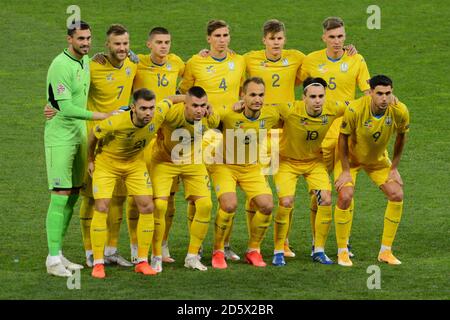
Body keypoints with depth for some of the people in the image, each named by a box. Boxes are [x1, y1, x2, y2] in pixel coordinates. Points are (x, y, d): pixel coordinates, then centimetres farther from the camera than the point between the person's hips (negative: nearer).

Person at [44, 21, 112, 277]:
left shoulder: (85, 61, 10)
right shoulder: (61, 66, -18)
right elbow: (66, 108, -24)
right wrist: (101, 116, -26)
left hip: (80, 136, 9)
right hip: (60, 138, -8)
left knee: (73, 195, 10)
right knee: (60, 196, -9)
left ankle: (59, 254, 17)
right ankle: (53, 259, -7)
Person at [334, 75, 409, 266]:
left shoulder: (400, 111, -24)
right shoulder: (355, 109, -34)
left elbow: (401, 137, -4)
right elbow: (343, 138, -19)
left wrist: (394, 168, -2)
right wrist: (346, 170, -16)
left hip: (378, 159, 4)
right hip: (351, 157, -3)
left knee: (397, 195, -8)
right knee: (345, 196, -21)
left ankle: (385, 251, 5)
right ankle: (342, 252, -4)